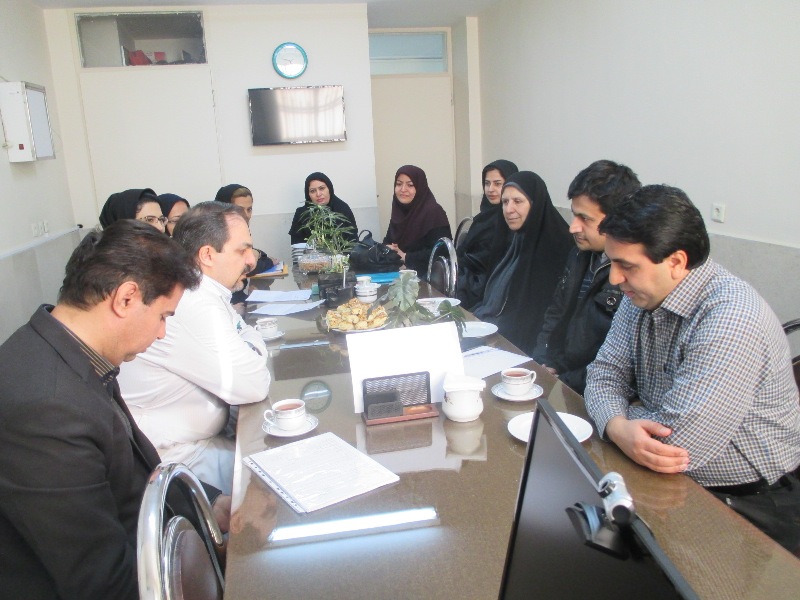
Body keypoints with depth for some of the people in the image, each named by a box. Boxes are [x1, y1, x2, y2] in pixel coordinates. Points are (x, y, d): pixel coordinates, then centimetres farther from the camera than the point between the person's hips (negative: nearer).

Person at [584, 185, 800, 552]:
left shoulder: (730, 320, -27)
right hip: (676, 481, 7)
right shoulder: (643, 296, -1)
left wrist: (624, 415, -10)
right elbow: (605, 374, -1)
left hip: (747, 507, -7)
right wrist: (620, 428, -22)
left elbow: (676, 442, -30)